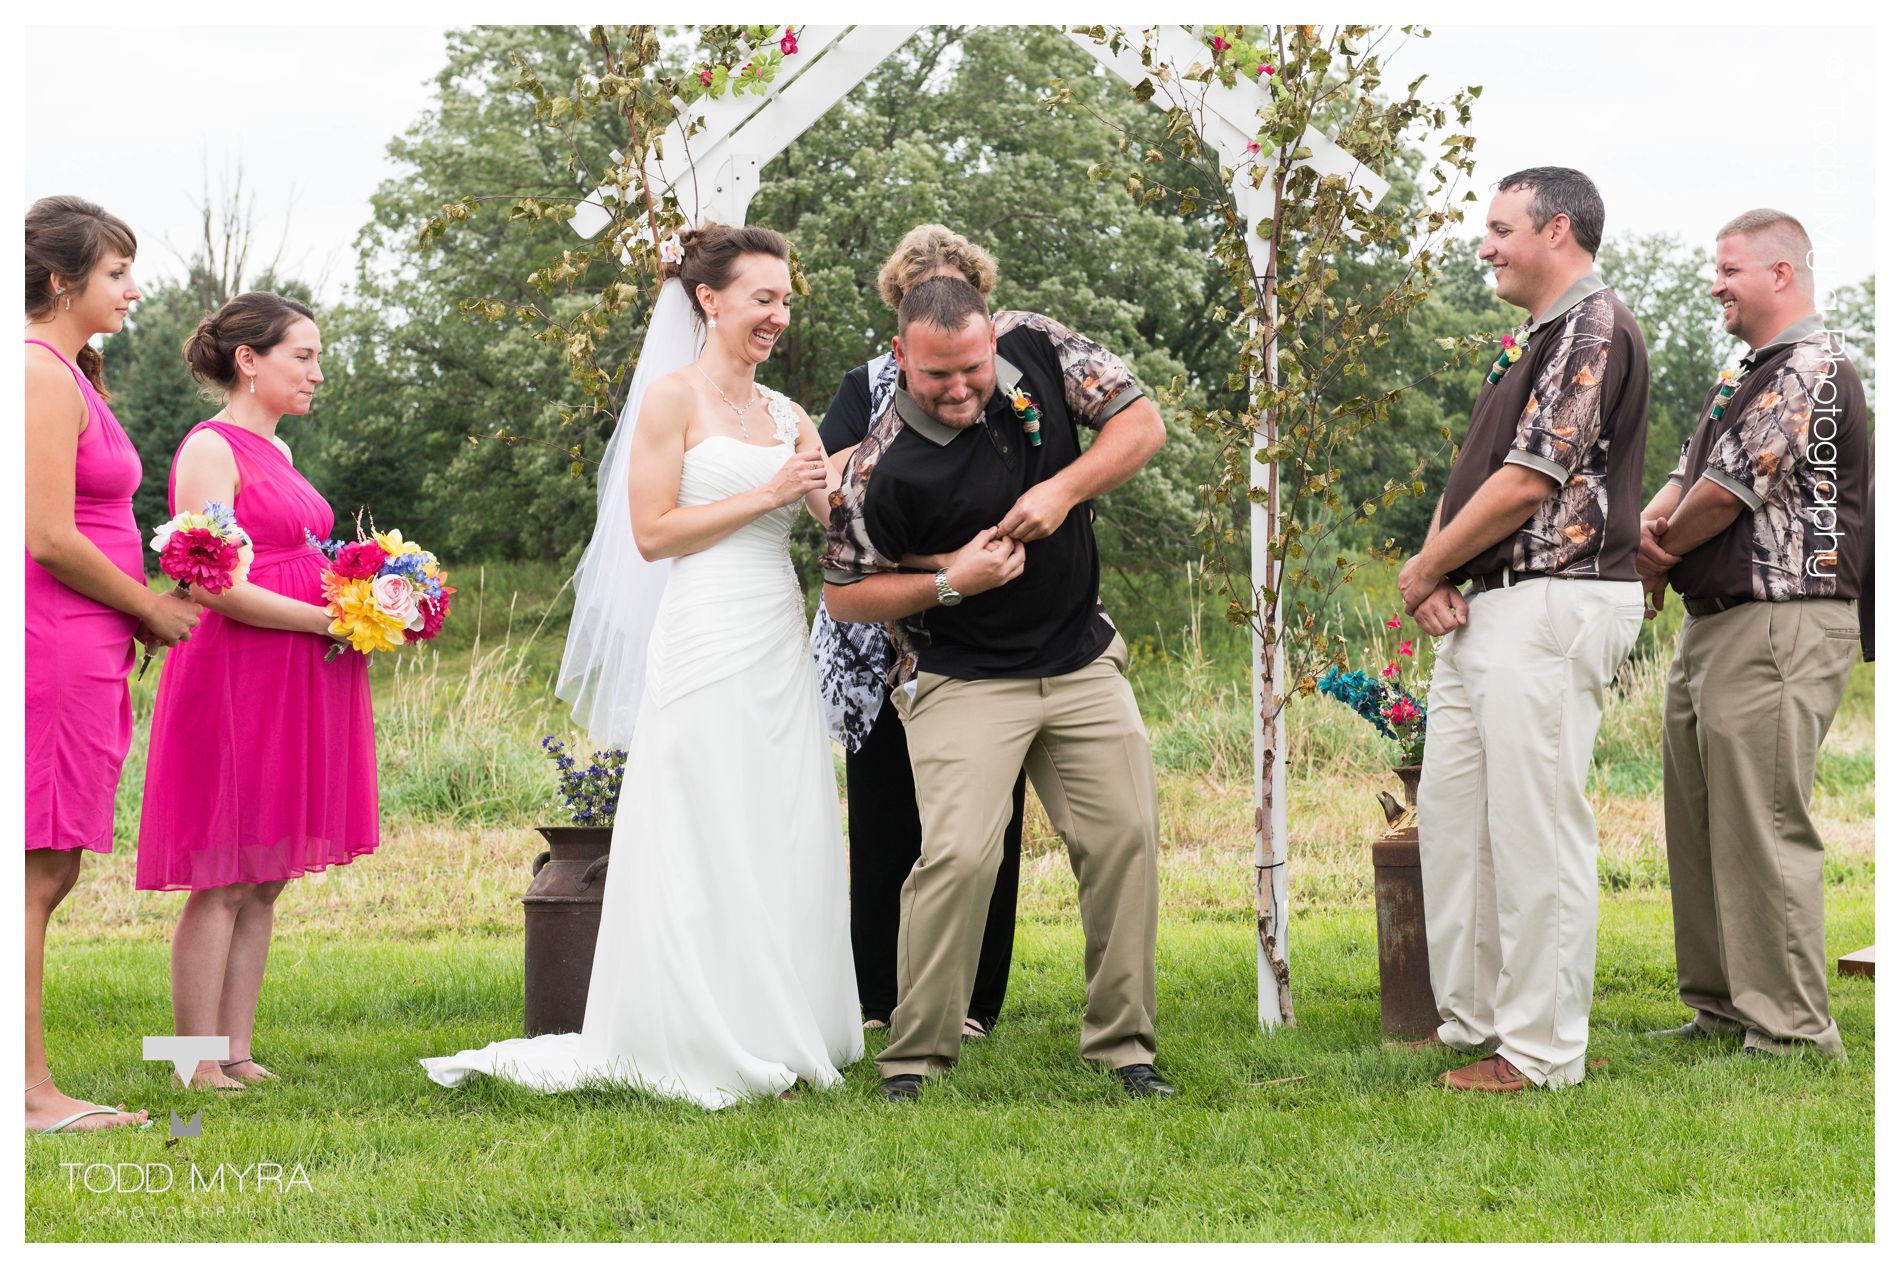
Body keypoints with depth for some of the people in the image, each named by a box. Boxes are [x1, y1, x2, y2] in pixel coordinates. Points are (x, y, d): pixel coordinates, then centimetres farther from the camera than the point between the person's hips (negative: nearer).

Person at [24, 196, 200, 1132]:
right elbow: (50, 537, -18)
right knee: (37, 871, -6)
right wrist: (152, 609, -7)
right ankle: (31, 1090, -3)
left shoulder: (64, 372, 19)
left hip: (76, 646, 10)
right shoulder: (44, 376, -13)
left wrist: (136, 613, 12)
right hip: (54, 643, -10)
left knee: (47, 872, 10)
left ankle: (29, 1084, 14)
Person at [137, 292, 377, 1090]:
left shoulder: (275, 451, 19)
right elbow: (217, 585, -17)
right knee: (221, 882, -6)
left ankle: (238, 1053, 12)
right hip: (236, 674, -9)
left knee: (265, 883, 9)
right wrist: (329, 620, -17)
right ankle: (200, 1066, -2)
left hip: (298, 684, 9)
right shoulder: (210, 450, -9)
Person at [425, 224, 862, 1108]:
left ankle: (773, 1036, 13)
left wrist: (827, 490, -5)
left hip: (781, 651, 7)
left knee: (782, 844, 6)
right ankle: (704, 1047, 0)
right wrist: (765, 494, -11)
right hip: (707, 644, -7)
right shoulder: (672, 398, -2)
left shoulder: (785, 415, 16)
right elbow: (654, 531, -9)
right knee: (706, 847, -5)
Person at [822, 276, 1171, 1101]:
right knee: (960, 855, -18)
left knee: (1127, 839, 3)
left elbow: (1143, 423, -2)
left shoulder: (1034, 347, -8)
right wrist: (949, 583, -22)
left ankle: (1123, 1046, 15)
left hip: (1084, 662, 5)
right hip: (963, 682, -5)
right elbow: (845, 596, -9)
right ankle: (914, 1059, -5)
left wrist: (1064, 489, -18)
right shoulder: (882, 470, -19)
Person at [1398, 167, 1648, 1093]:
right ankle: (1472, 1022, 20)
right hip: (1482, 608, 11)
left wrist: (1425, 570, -6)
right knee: (1450, 816, 12)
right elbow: (1470, 472, 19)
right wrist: (1436, 572, 0)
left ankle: (1543, 1052, -2)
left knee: (1537, 836, -7)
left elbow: (1526, 481, -17)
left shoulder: (1593, 326, -10)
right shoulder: (1531, 342, 21)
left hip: (1550, 601, -11)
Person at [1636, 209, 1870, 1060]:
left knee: (1763, 833, -10)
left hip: (1781, 623, -10)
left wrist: (1657, 557, 0)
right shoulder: (1748, 377, 21)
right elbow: (1688, 475, 20)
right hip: (1712, 623, 11)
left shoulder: (1811, 369, -12)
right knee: (1698, 828, 13)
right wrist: (1653, 523, -4)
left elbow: (1727, 494, -16)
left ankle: (1790, 1032, -6)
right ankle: (1718, 1007, 21)